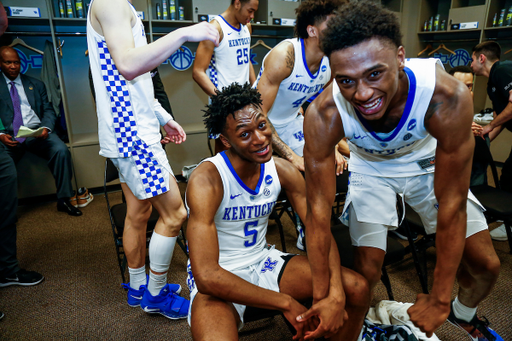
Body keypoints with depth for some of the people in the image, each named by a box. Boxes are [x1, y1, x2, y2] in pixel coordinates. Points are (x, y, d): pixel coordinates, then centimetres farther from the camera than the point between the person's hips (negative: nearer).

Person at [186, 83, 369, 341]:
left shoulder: (283, 171, -7)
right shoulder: (206, 181, -26)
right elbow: (206, 276, -30)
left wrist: (335, 293, -23)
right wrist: (286, 303, -25)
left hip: (263, 261, 5)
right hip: (217, 281, -5)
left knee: (357, 289, -5)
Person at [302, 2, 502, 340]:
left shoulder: (447, 97, -37)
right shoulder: (324, 115, -36)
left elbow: (451, 204, -29)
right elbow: (318, 210, -28)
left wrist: (439, 300, -22)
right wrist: (322, 298, -23)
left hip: (429, 162, 1)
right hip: (370, 167, 0)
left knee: (486, 265, 3)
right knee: (367, 271, -9)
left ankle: (463, 313, 39)